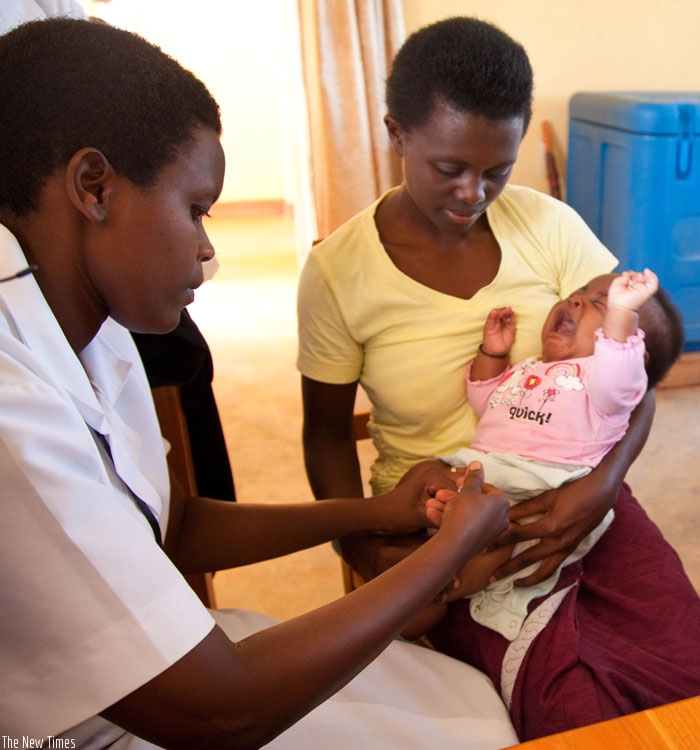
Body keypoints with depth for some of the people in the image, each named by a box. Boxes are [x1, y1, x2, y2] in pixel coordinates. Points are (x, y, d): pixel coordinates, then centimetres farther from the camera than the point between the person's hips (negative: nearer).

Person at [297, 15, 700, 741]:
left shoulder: (549, 225, -4)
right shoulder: (338, 271, -9)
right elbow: (327, 432, 2)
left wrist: (600, 487, -20)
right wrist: (360, 545, -15)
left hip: (577, 502, 3)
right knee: (580, 717, -21)